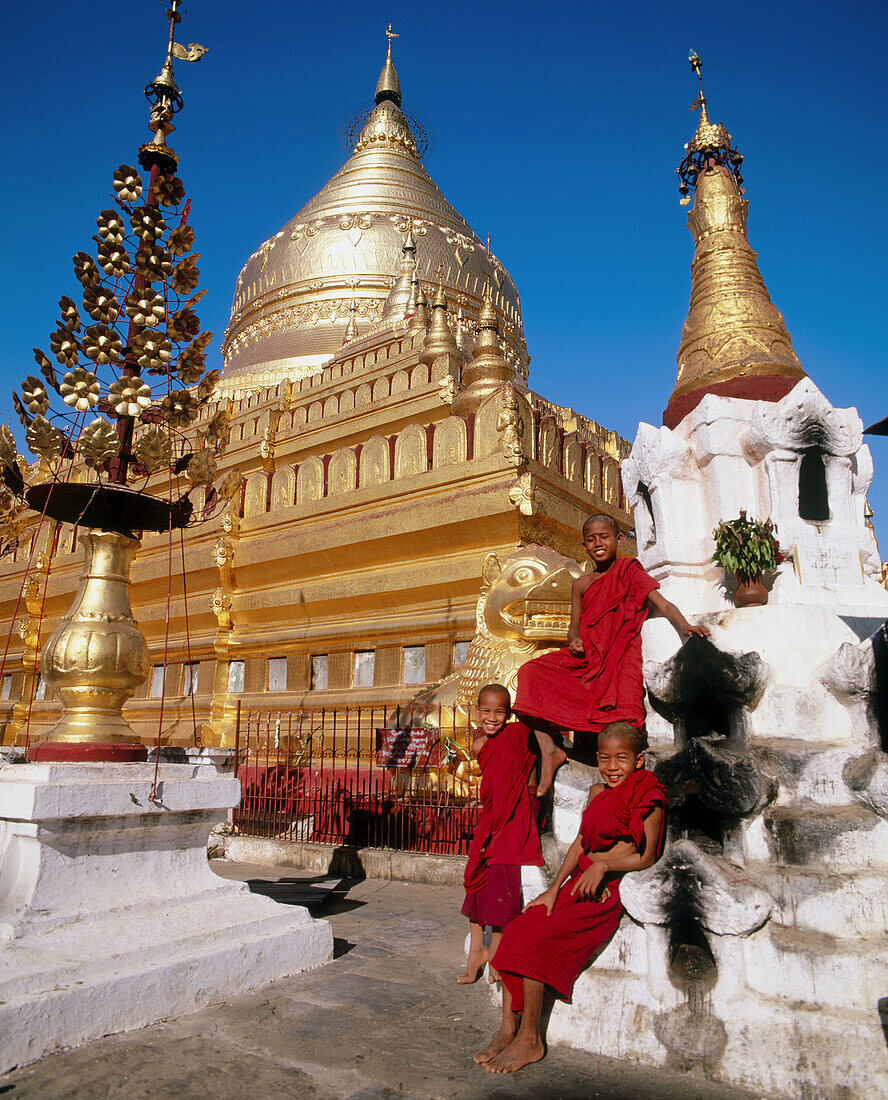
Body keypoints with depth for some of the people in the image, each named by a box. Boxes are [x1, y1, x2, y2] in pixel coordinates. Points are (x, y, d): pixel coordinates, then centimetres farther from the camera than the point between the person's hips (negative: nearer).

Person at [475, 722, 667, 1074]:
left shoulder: (647, 796, -6)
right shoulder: (597, 792, 15)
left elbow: (646, 856, -9)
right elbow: (579, 843, 13)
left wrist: (603, 865, -22)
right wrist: (554, 890, 4)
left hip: (610, 889, -7)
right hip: (580, 882, 7)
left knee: (536, 939, -21)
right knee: (515, 931, -12)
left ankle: (529, 1039, -7)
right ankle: (507, 1030, -3)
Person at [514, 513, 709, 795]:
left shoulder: (630, 572, 6)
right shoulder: (581, 585, 18)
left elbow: (663, 605, -5)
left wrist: (684, 626, -26)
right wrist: (574, 640, -8)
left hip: (620, 658, -4)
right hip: (586, 658, 5)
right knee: (532, 674, -18)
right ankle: (549, 751, -19)